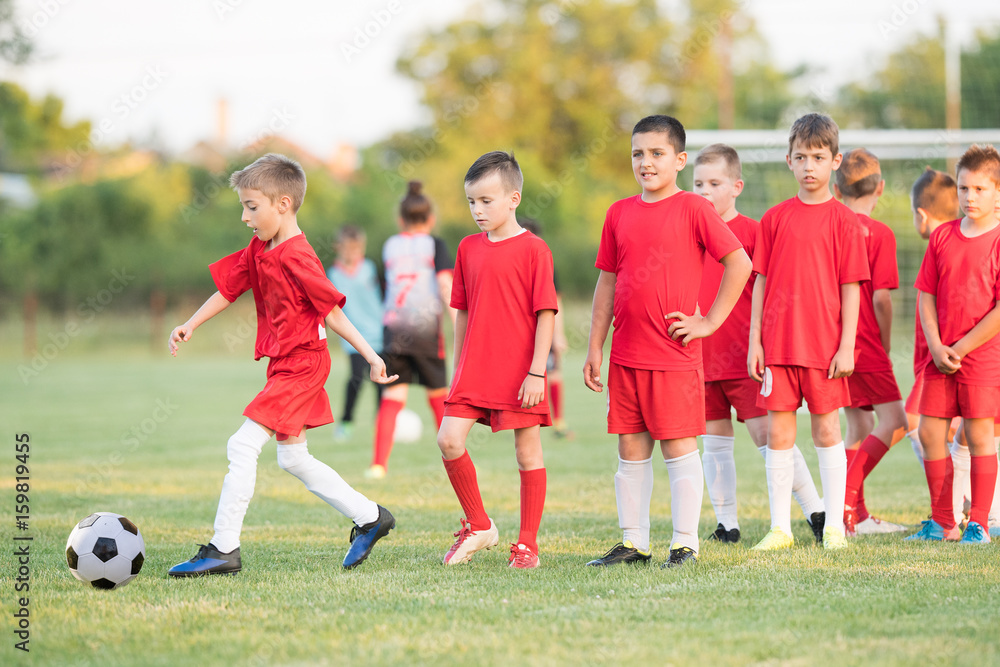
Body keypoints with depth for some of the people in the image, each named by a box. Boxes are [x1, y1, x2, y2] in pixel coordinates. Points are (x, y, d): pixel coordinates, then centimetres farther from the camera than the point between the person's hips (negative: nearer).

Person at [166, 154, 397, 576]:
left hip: (302, 364, -10)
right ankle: (370, 517, 26)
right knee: (292, 457, 15)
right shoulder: (258, 251, 8)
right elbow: (228, 289, 16)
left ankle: (223, 550, -11)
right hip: (284, 364, 10)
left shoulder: (297, 257, -19)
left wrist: (371, 357, -16)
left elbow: (332, 313, -18)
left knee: (243, 444, -14)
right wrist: (190, 325, 7)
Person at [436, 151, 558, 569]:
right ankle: (478, 526, 10)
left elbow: (545, 314, -9)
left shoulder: (533, 249, -7)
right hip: (475, 370, 5)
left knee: (527, 453, 3)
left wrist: (537, 372, -14)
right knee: (449, 439, -7)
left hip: (519, 373, -5)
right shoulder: (468, 248, 9)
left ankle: (527, 544, 13)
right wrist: (457, 370, 15)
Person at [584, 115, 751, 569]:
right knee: (630, 450, 9)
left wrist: (710, 321, -7)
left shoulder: (692, 209, -5)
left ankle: (685, 544, 5)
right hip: (626, 356, 5)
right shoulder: (619, 214, 10)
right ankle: (633, 543, 16)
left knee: (678, 447, -1)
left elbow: (740, 263, -6)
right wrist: (594, 348, 12)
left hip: (674, 355, -5)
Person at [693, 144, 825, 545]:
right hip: (701, 357, 5)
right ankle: (726, 524, 15)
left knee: (767, 435, -9)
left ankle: (815, 512, -6)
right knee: (715, 441, 8)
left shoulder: (752, 232, -4)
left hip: (744, 358, -5)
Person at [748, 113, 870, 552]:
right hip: (778, 343, 2)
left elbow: (851, 287, -2)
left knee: (827, 431, 4)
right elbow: (761, 282, 8)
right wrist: (755, 341, 3)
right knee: (778, 432, 3)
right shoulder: (775, 219, 7)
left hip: (825, 346, -2)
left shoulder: (843, 221, -1)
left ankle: (833, 526, 12)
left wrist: (846, 346, -8)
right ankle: (779, 527, 9)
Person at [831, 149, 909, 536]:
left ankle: (857, 517, 13)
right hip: (864, 343, -7)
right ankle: (846, 500, -19)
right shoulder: (879, 234, -10)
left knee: (858, 422, 14)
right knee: (894, 420, -4)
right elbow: (880, 297, -15)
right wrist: (886, 341, 0)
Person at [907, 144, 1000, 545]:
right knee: (930, 433, 4)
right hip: (941, 355, 5)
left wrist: (960, 348, -12)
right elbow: (926, 294, 8)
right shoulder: (942, 236, 8)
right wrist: (936, 346, -5)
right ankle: (941, 522, 14)